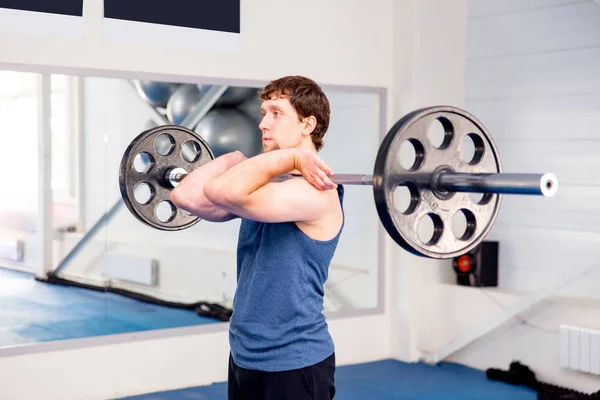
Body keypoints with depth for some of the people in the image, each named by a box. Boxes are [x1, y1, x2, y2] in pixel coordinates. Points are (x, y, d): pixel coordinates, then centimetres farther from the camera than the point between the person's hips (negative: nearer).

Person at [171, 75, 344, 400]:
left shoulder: (314, 192, -19)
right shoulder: (266, 187, 8)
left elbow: (223, 192, -34)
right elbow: (187, 196, 0)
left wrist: (290, 156, -23)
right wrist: (237, 159, 2)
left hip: (292, 363, -8)